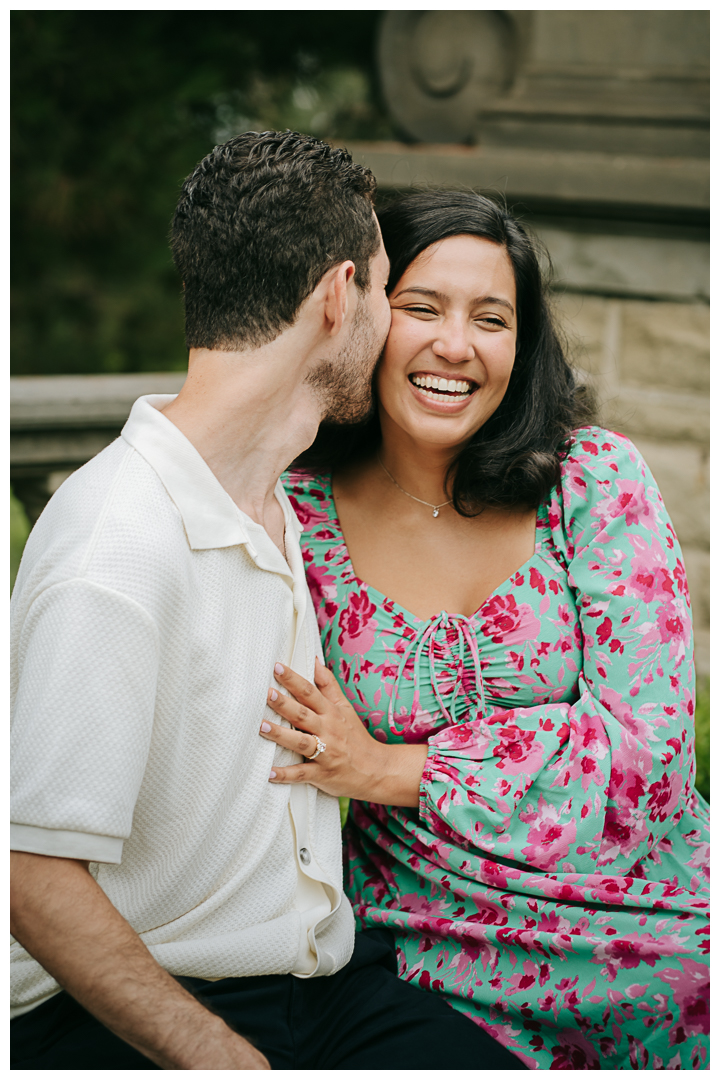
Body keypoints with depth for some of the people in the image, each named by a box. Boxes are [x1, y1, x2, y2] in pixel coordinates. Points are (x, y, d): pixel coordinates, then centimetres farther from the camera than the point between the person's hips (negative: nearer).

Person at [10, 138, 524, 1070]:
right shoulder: (115, 547, -18)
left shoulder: (280, 507, 12)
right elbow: (36, 881, -20)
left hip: (325, 978, 7)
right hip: (127, 1028, -7)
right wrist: (234, 1062, -20)